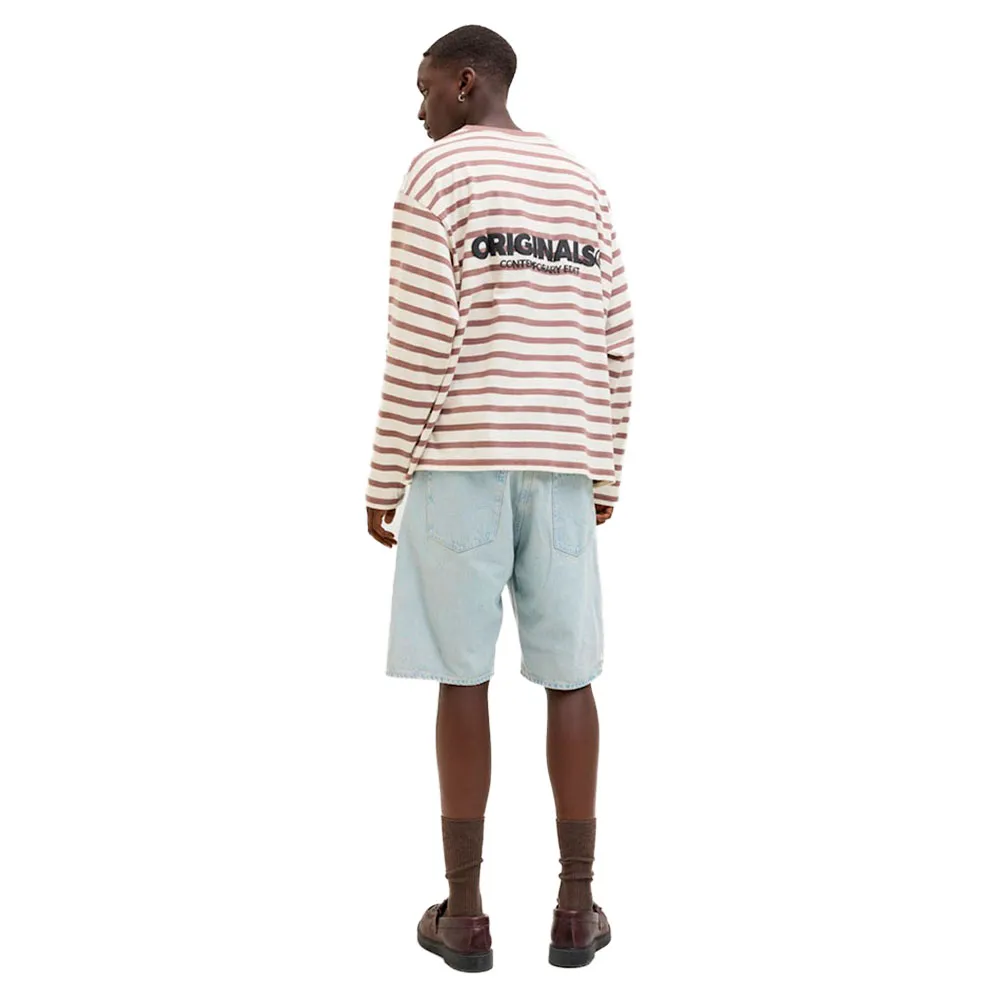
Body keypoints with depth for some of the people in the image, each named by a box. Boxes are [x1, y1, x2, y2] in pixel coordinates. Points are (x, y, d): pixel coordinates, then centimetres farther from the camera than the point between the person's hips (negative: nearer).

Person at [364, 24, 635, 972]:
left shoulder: (434, 175, -4)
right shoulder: (583, 186, 13)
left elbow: (422, 343, -11)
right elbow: (612, 347, 10)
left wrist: (384, 479, -4)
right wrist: (603, 476, 16)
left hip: (460, 459, -4)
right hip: (561, 463, 4)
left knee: (463, 676, 1)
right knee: (568, 675, 7)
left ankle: (465, 911, 7)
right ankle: (575, 905, 10)